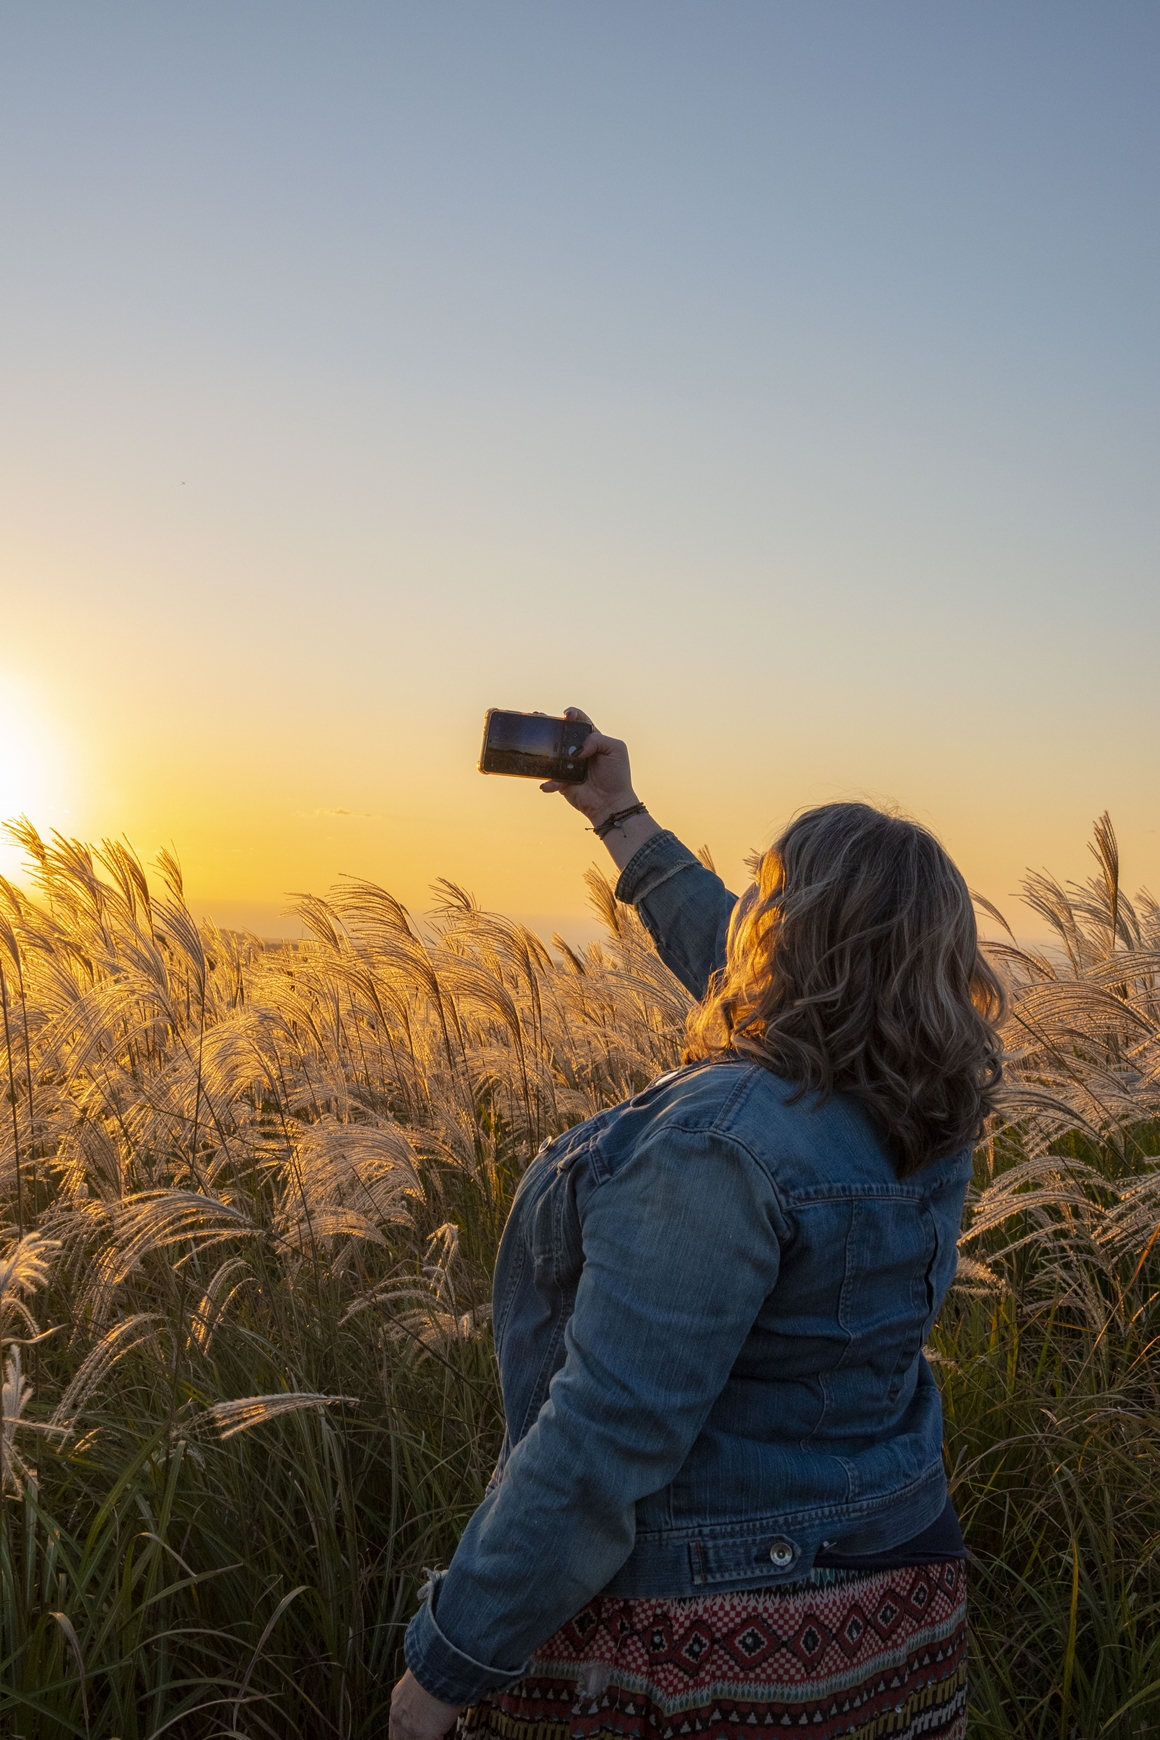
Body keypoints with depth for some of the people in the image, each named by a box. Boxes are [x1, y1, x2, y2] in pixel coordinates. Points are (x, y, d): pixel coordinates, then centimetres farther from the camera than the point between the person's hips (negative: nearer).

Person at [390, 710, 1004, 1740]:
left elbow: (605, 1444, -29)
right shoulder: (925, 1113, -4)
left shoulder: (723, 1144, -30)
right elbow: (732, 962, 11)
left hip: (693, 1651, -7)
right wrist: (621, 816, 21)